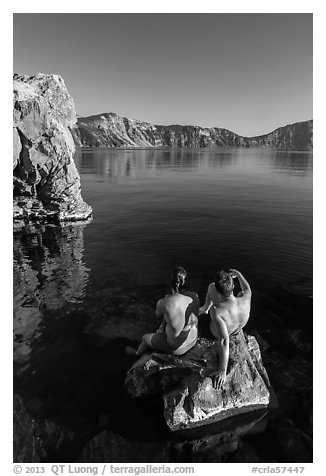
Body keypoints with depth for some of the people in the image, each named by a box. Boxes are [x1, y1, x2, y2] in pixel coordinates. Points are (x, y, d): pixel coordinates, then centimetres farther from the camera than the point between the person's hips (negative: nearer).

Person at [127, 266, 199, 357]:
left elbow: (158, 314, -6)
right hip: (192, 339, 5)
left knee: (146, 338, 26)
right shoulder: (195, 296, -15)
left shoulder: (164, 303, -31)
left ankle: (137, 354, 58)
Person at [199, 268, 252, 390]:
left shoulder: (216, 312, -48)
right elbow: (247, 288, -10)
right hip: (237, 330, 3)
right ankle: (205, 308, 51)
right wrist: (238, 274, 6)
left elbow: (224, 340, -53)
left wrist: (222, 371, -51)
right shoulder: (245, 300, -34)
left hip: (214, 333, -3)